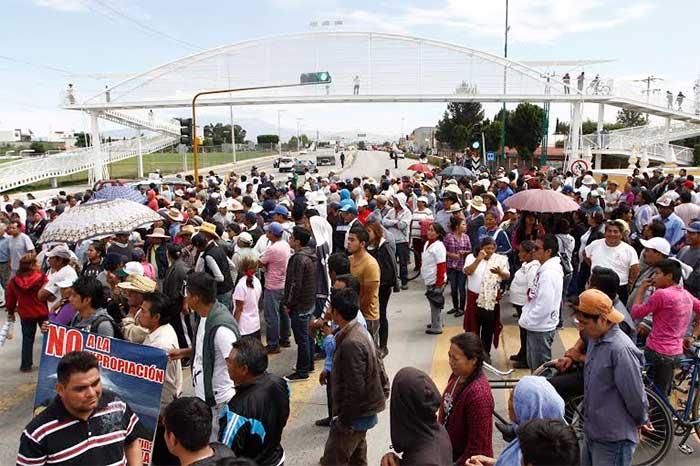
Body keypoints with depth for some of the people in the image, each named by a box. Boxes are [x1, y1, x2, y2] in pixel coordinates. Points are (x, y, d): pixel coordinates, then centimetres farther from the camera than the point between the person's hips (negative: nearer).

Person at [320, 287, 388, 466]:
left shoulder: (351, 343, -27)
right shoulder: (358, 331, 3)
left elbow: (355, 389, -26)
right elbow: (378, 369, 11)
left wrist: (344, 419, -16)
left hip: (356, 414, -10)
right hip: (364, 410, 10)